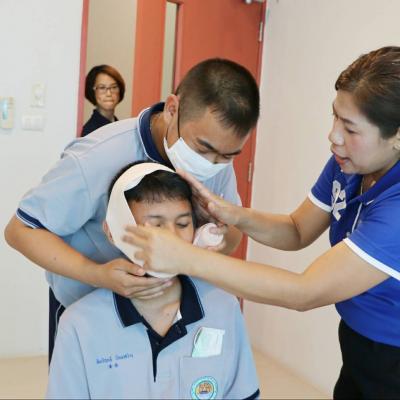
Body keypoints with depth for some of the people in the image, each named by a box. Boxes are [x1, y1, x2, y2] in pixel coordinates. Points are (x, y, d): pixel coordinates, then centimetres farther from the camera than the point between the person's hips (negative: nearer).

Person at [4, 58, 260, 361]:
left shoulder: (216, 151, -16)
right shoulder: (96, 160, -32)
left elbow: (233, 232, -5)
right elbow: (21, 230, -23)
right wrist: (98, 275, -38)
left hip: (166, 306, 4)